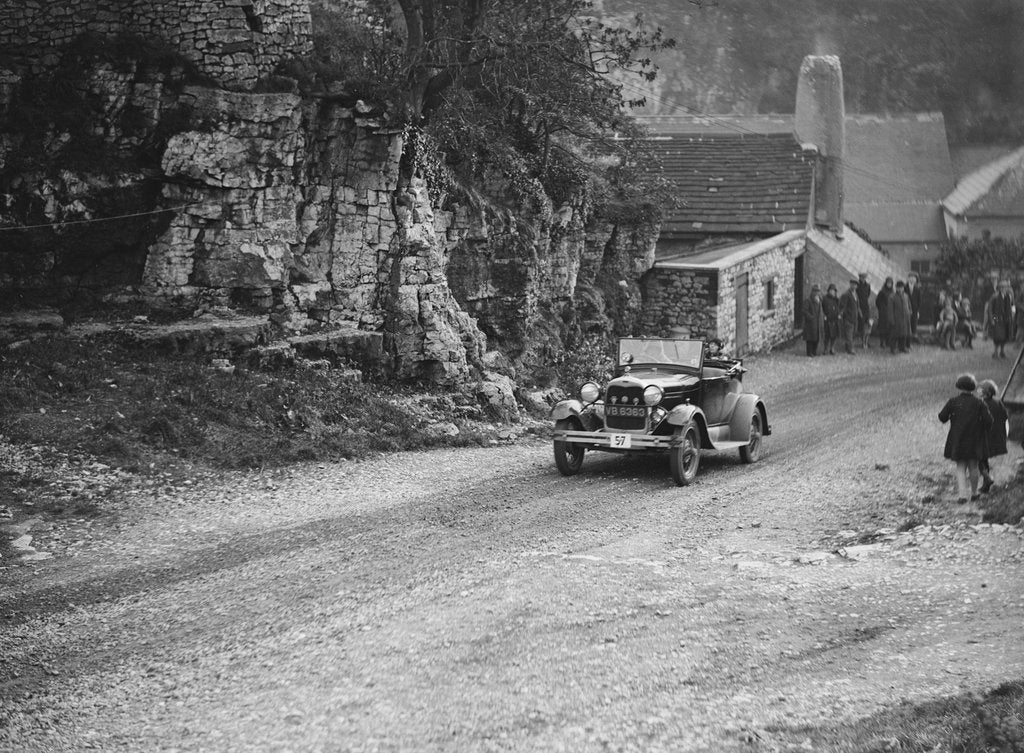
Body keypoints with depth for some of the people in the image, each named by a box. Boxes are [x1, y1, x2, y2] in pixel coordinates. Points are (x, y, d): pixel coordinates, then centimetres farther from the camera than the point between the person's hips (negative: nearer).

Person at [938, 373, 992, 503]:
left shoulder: (953, 401, -7)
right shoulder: (979, 402, -7)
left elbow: (942, 417, -6)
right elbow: (988, 420, -10)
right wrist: (982, 430, 8)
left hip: (957, 440, 0)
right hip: (974, 441, 0)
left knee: (960, 467, 7)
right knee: (973, 467, 15)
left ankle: (962, 494, -8)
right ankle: (974, 492, 25)